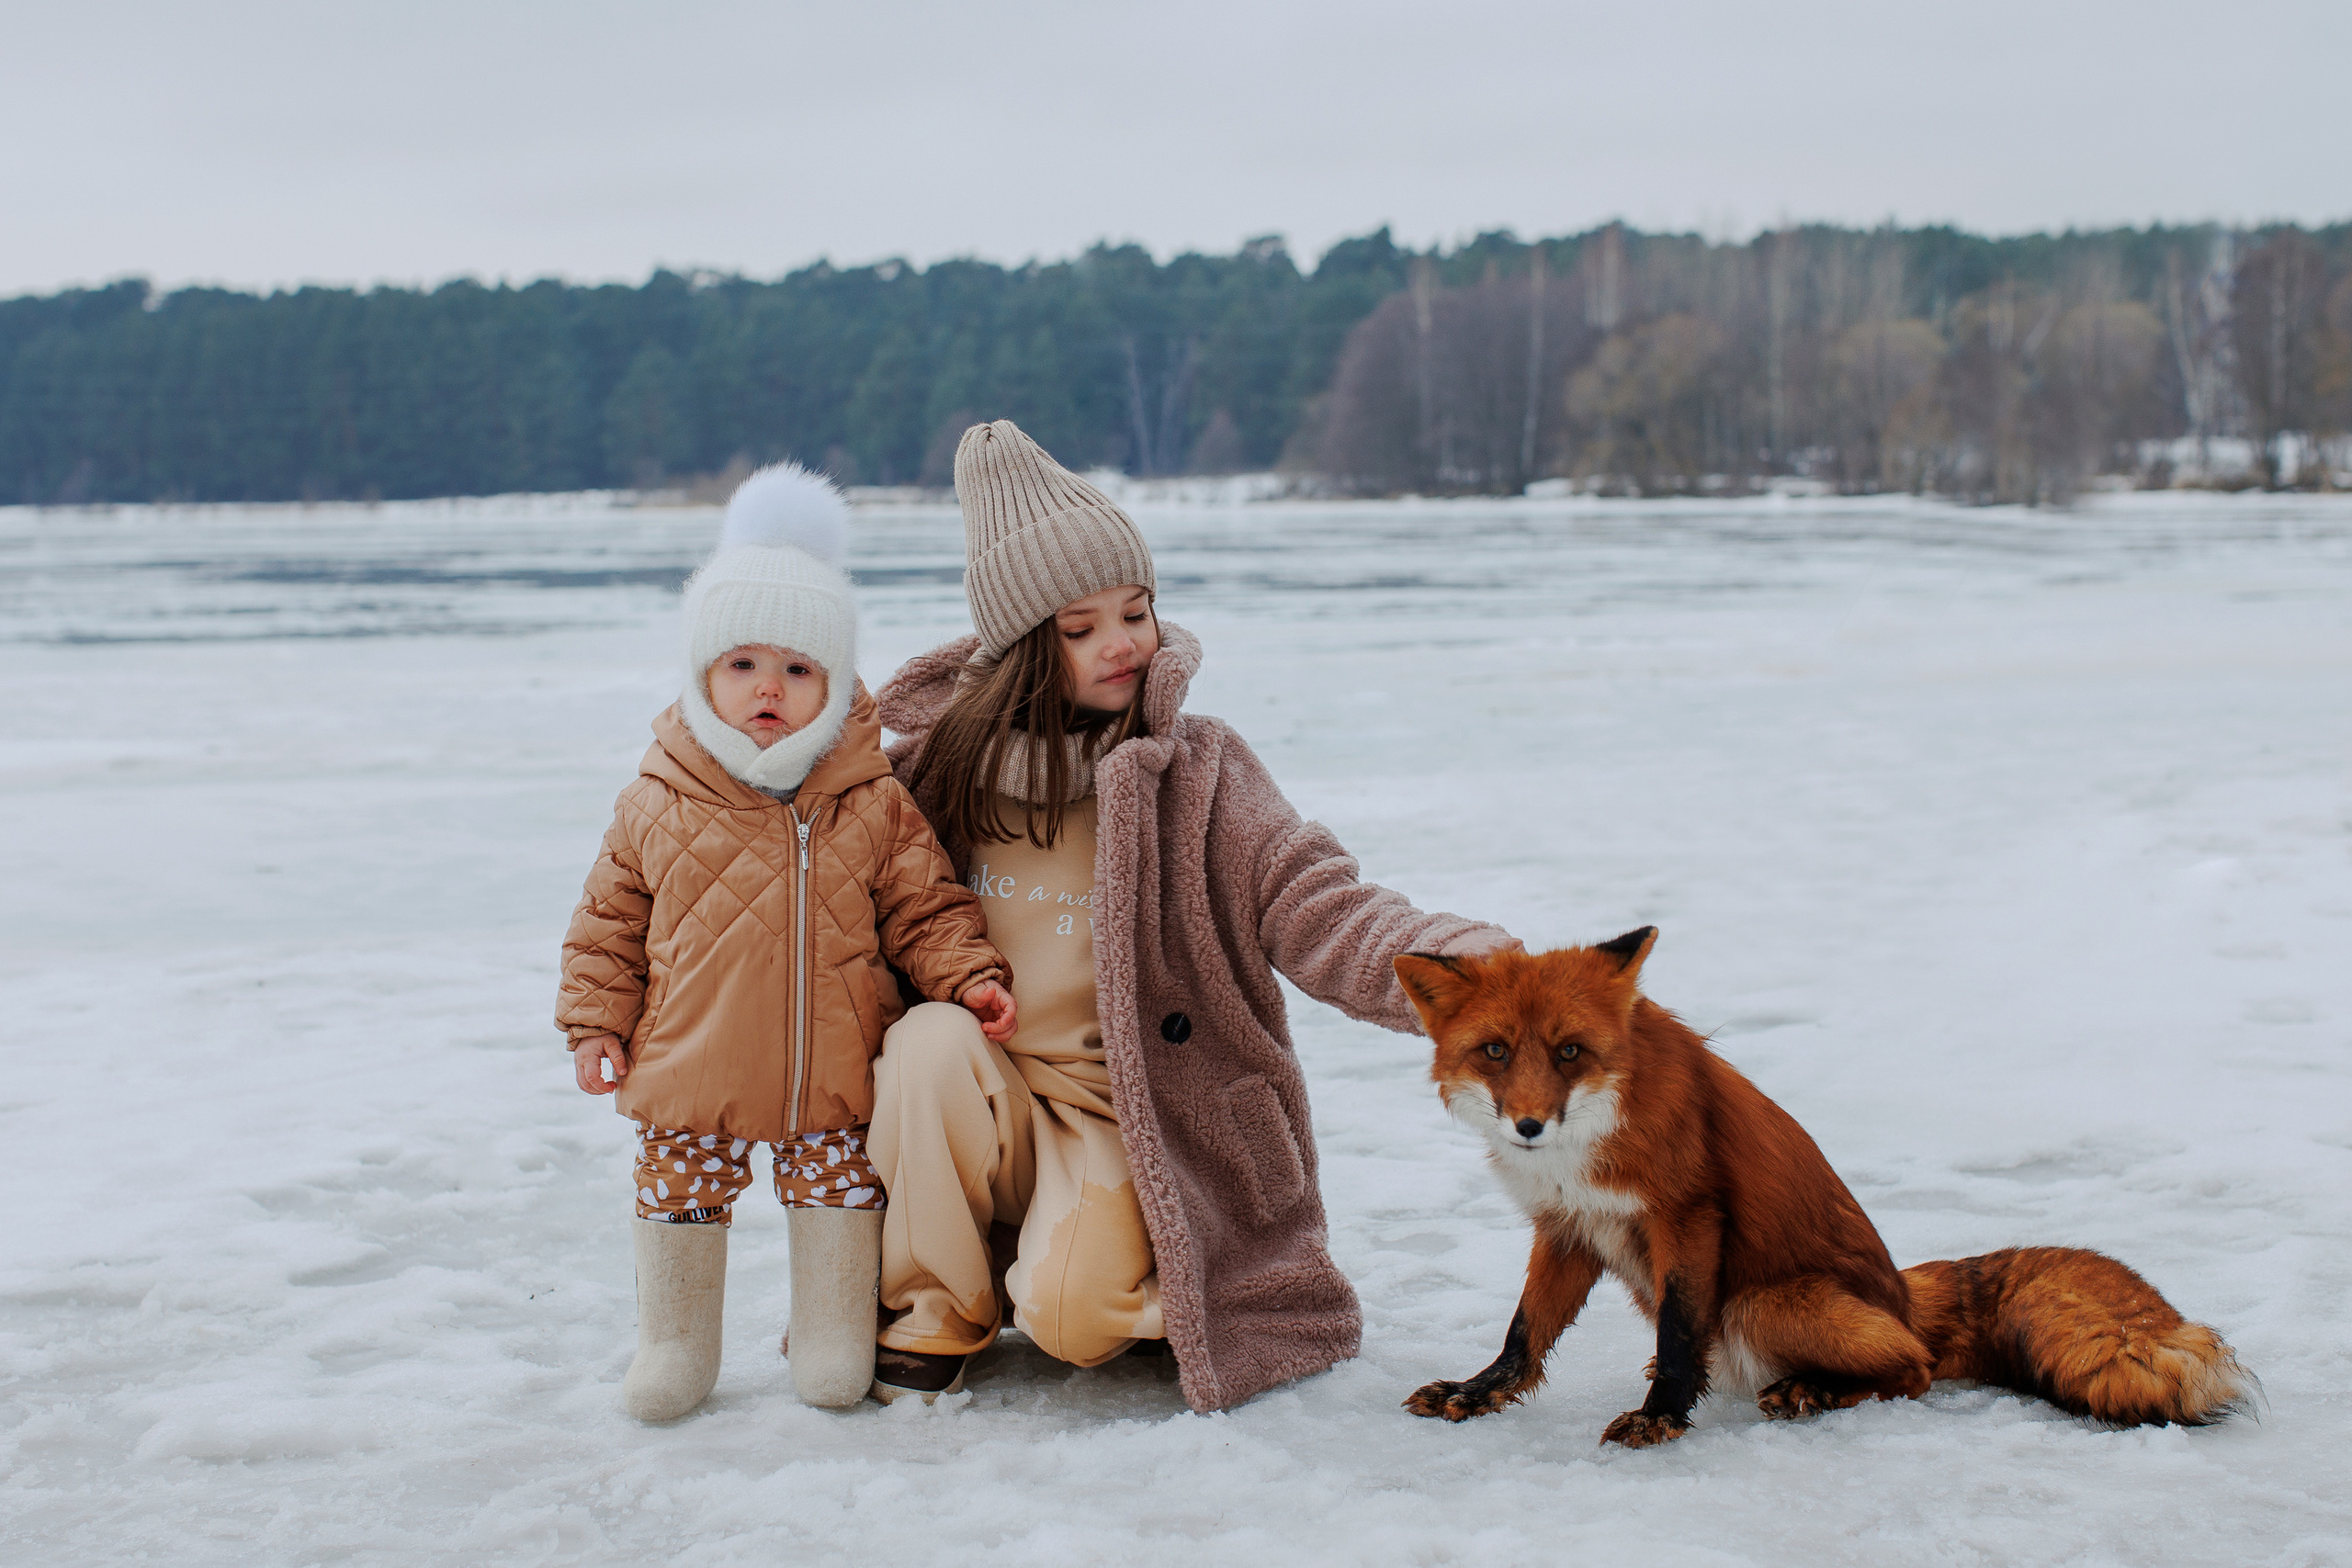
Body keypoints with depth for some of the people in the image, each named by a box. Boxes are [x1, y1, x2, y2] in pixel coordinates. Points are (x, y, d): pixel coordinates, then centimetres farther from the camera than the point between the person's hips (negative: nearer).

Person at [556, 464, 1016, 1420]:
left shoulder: (874, 804, -4)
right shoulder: (657, 804, -3)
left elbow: (925, 909, 3)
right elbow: (609, 922, 6)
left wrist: (970, 978, -11)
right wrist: (596, 1024, 2)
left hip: (835, 1072, 0)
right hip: (690, 1073, 0)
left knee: (840, 1187, 8)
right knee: (680, 1193, 9)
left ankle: (833, 1335, 29)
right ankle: (673, 1342, 29)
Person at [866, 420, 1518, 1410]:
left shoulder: (1195, 772, -8)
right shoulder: (944, 758, -1)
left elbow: (1315, 910, -18)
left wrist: (1473, 968, -36)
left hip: (1124, 1115, -3)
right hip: (974, 1092, 3)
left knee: (1073, 1313, -27)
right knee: (932, 1035, -30)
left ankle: (1092, 1246, 13)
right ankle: (936, 1311, -8)